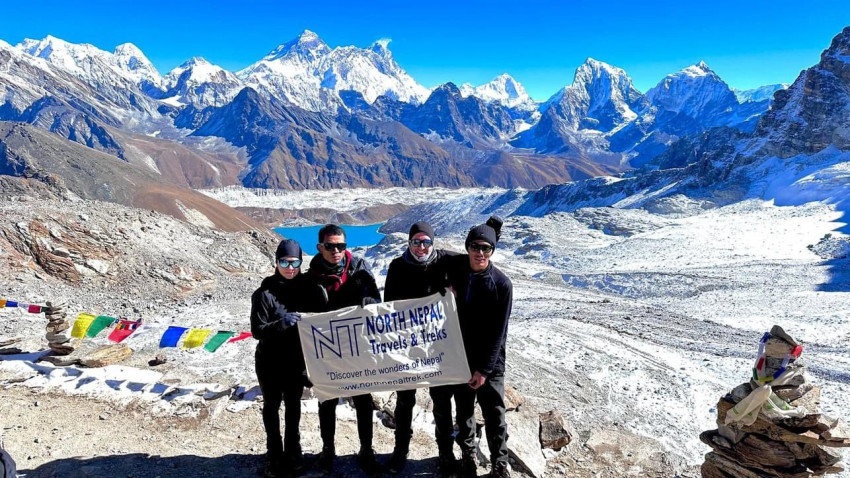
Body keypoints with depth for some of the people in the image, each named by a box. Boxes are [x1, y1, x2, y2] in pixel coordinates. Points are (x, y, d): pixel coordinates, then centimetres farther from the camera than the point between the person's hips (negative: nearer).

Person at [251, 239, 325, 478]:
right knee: (271, 407, 13)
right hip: (270, 362, -2)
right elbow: (257, 330, -15)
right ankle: (274, 454, 30)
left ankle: (292, 451, 34)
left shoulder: (307, 289, -4)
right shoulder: (265, 293, -14)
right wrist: (282, 323, -31)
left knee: (293, 405, 16)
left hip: (297, 361, 3)